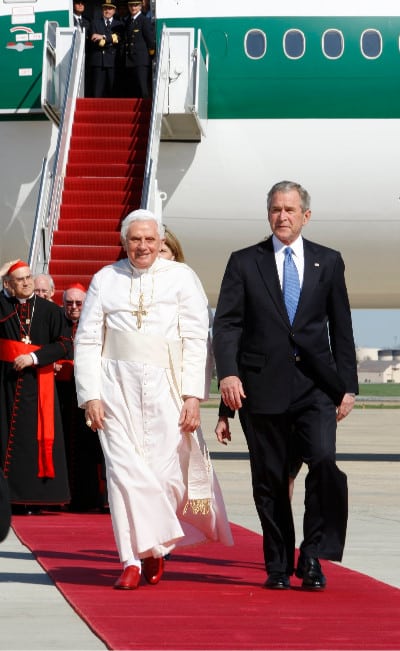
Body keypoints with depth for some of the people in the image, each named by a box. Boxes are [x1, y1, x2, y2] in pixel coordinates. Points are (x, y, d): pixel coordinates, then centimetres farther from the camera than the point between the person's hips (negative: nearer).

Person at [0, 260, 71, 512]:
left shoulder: (50, 310, 4)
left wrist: (34, 357, -12)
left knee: (37, 434, -2)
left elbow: (64, 344, -1)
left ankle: (35, 496, 2)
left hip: (38, 381, 0)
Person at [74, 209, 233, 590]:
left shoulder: (181, 278, 4)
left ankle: (154, 546, 21)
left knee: (164, 472, -3)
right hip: (116, 386, 1)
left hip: (164, 386, -1)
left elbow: (196, 339, 0)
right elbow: (87, 340, 8)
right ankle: (132, 561, -1)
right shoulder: (105, 280, 9)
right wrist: (90, 395, -2)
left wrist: (193, 395, -8)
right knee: (123, 469, -6)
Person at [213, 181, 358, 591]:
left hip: (316, 385, 0)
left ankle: (312, 556, -4)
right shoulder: (244, 263, 8)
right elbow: (226, 324, 0)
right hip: (263, 385, 0)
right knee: (269, 479, 3)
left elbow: (341, 327, 12)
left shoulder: (328, 262, 12)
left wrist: (348, 385, 6)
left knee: (324, 461, -18)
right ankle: (278, 565, 15)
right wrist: (227, 374, -15)